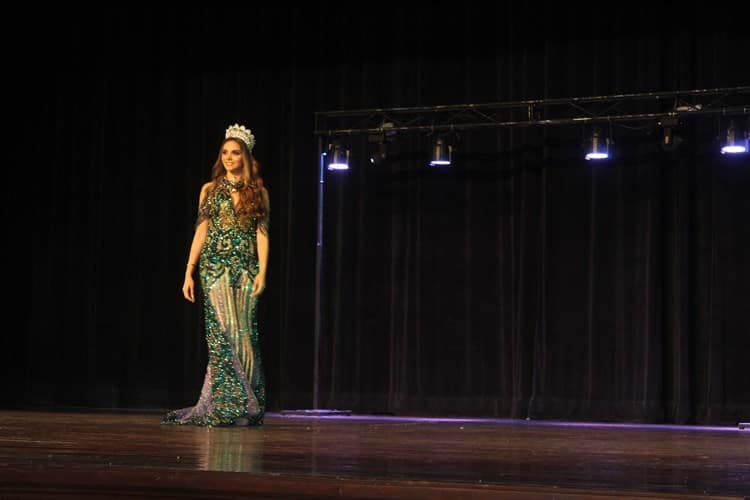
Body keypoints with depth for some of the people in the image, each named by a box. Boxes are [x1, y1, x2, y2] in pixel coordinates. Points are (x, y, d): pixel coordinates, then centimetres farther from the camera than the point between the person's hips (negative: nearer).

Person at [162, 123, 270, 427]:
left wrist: (262, 272, -8)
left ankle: (245, 407, 3)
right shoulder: (210, 190, 10)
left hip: (246, 268, 1)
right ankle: (223, 406, -6)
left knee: (244, 332, -3)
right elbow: (201, 231, 8)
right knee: (224, 331, -10)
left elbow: (262, 233, 3)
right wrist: (189, 273, 2)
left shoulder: (258, 192, 9)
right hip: (216, 266, 0)